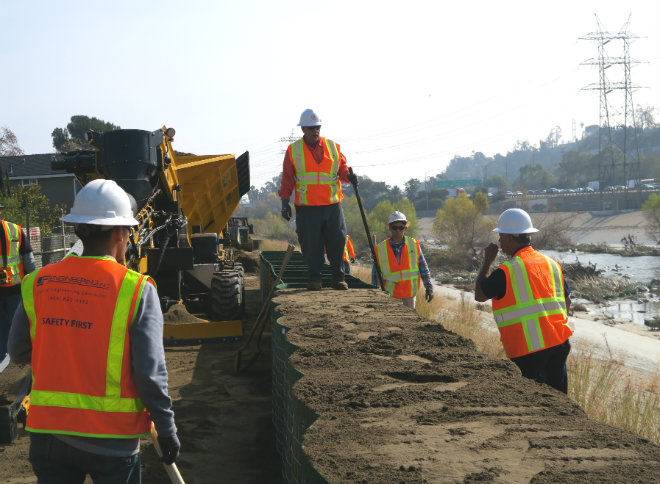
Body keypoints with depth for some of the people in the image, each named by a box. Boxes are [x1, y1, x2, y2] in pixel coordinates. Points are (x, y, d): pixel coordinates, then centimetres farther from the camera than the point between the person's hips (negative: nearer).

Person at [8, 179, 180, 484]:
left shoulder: (37, 284, -1)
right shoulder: (136, 290, -11)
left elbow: (19, 354, 8)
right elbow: (150, 372, -13)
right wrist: (167, 431, -2)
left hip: (47, 432, 3)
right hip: (111, 436, -3)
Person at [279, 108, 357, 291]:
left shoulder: (332, 147, 10)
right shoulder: (293, 150, 6)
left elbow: (341, 168, 10)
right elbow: (287, 179, 7)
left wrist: (348, 176, -13)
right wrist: (285, 201, 1)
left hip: (332, 204, 1)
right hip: (307, 207, -1)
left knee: (337, 241, 0)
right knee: (311, 244, -1)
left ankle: (338, 277, 12)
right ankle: (314, 278, 11)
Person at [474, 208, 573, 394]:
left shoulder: (507, 270, -11)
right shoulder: (551, 263, 10)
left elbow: (479, 295, 1)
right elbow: (567, 301, 16)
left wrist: (487, 261, 10)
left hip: (530, 348, -7)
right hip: (559, 342, 7)